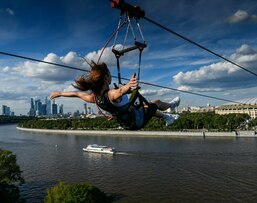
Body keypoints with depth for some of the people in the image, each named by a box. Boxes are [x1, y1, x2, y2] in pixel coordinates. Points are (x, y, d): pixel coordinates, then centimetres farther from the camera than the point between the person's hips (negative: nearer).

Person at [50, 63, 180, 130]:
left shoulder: (94, 98, -14)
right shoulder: (112, 95, -37)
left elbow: (76, 94, -2)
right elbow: (122, 90, -61)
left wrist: (59, 93, 13)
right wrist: (128, 85, -82)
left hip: (126, 123, 7)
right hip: (137, 120, -7)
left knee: (149, 107, 29)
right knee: (156, 103, 17)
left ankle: (167, 118, 55)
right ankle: (171, 105, 52)